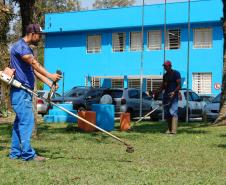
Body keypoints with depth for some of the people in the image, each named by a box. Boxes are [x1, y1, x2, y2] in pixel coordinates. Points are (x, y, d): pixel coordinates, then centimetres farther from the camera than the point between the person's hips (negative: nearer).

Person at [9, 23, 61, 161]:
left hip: (25, 91, 10)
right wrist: (50, 76, -34)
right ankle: (28, 154, -11)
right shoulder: (20, 46, -11)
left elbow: (35, 70, 15)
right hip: (20, 91, -10)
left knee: (20, 122, 10)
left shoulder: (28, 49, 20)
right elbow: (34, 63, -25)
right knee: (27, 121, -12)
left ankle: (15, 153, 15)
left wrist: (50, 83, 2)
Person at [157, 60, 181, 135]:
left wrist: (174, 92, -23)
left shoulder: (176, 73, -3)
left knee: (173, 112, -15)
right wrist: (158, 92, 9)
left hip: (173, 95, -7)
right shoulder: (165, 75, 18)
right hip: (166, 95, 8)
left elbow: (179, 85, -9)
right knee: (166, 113, 5)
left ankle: (173, 130, -22)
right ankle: (169, 129, 11)